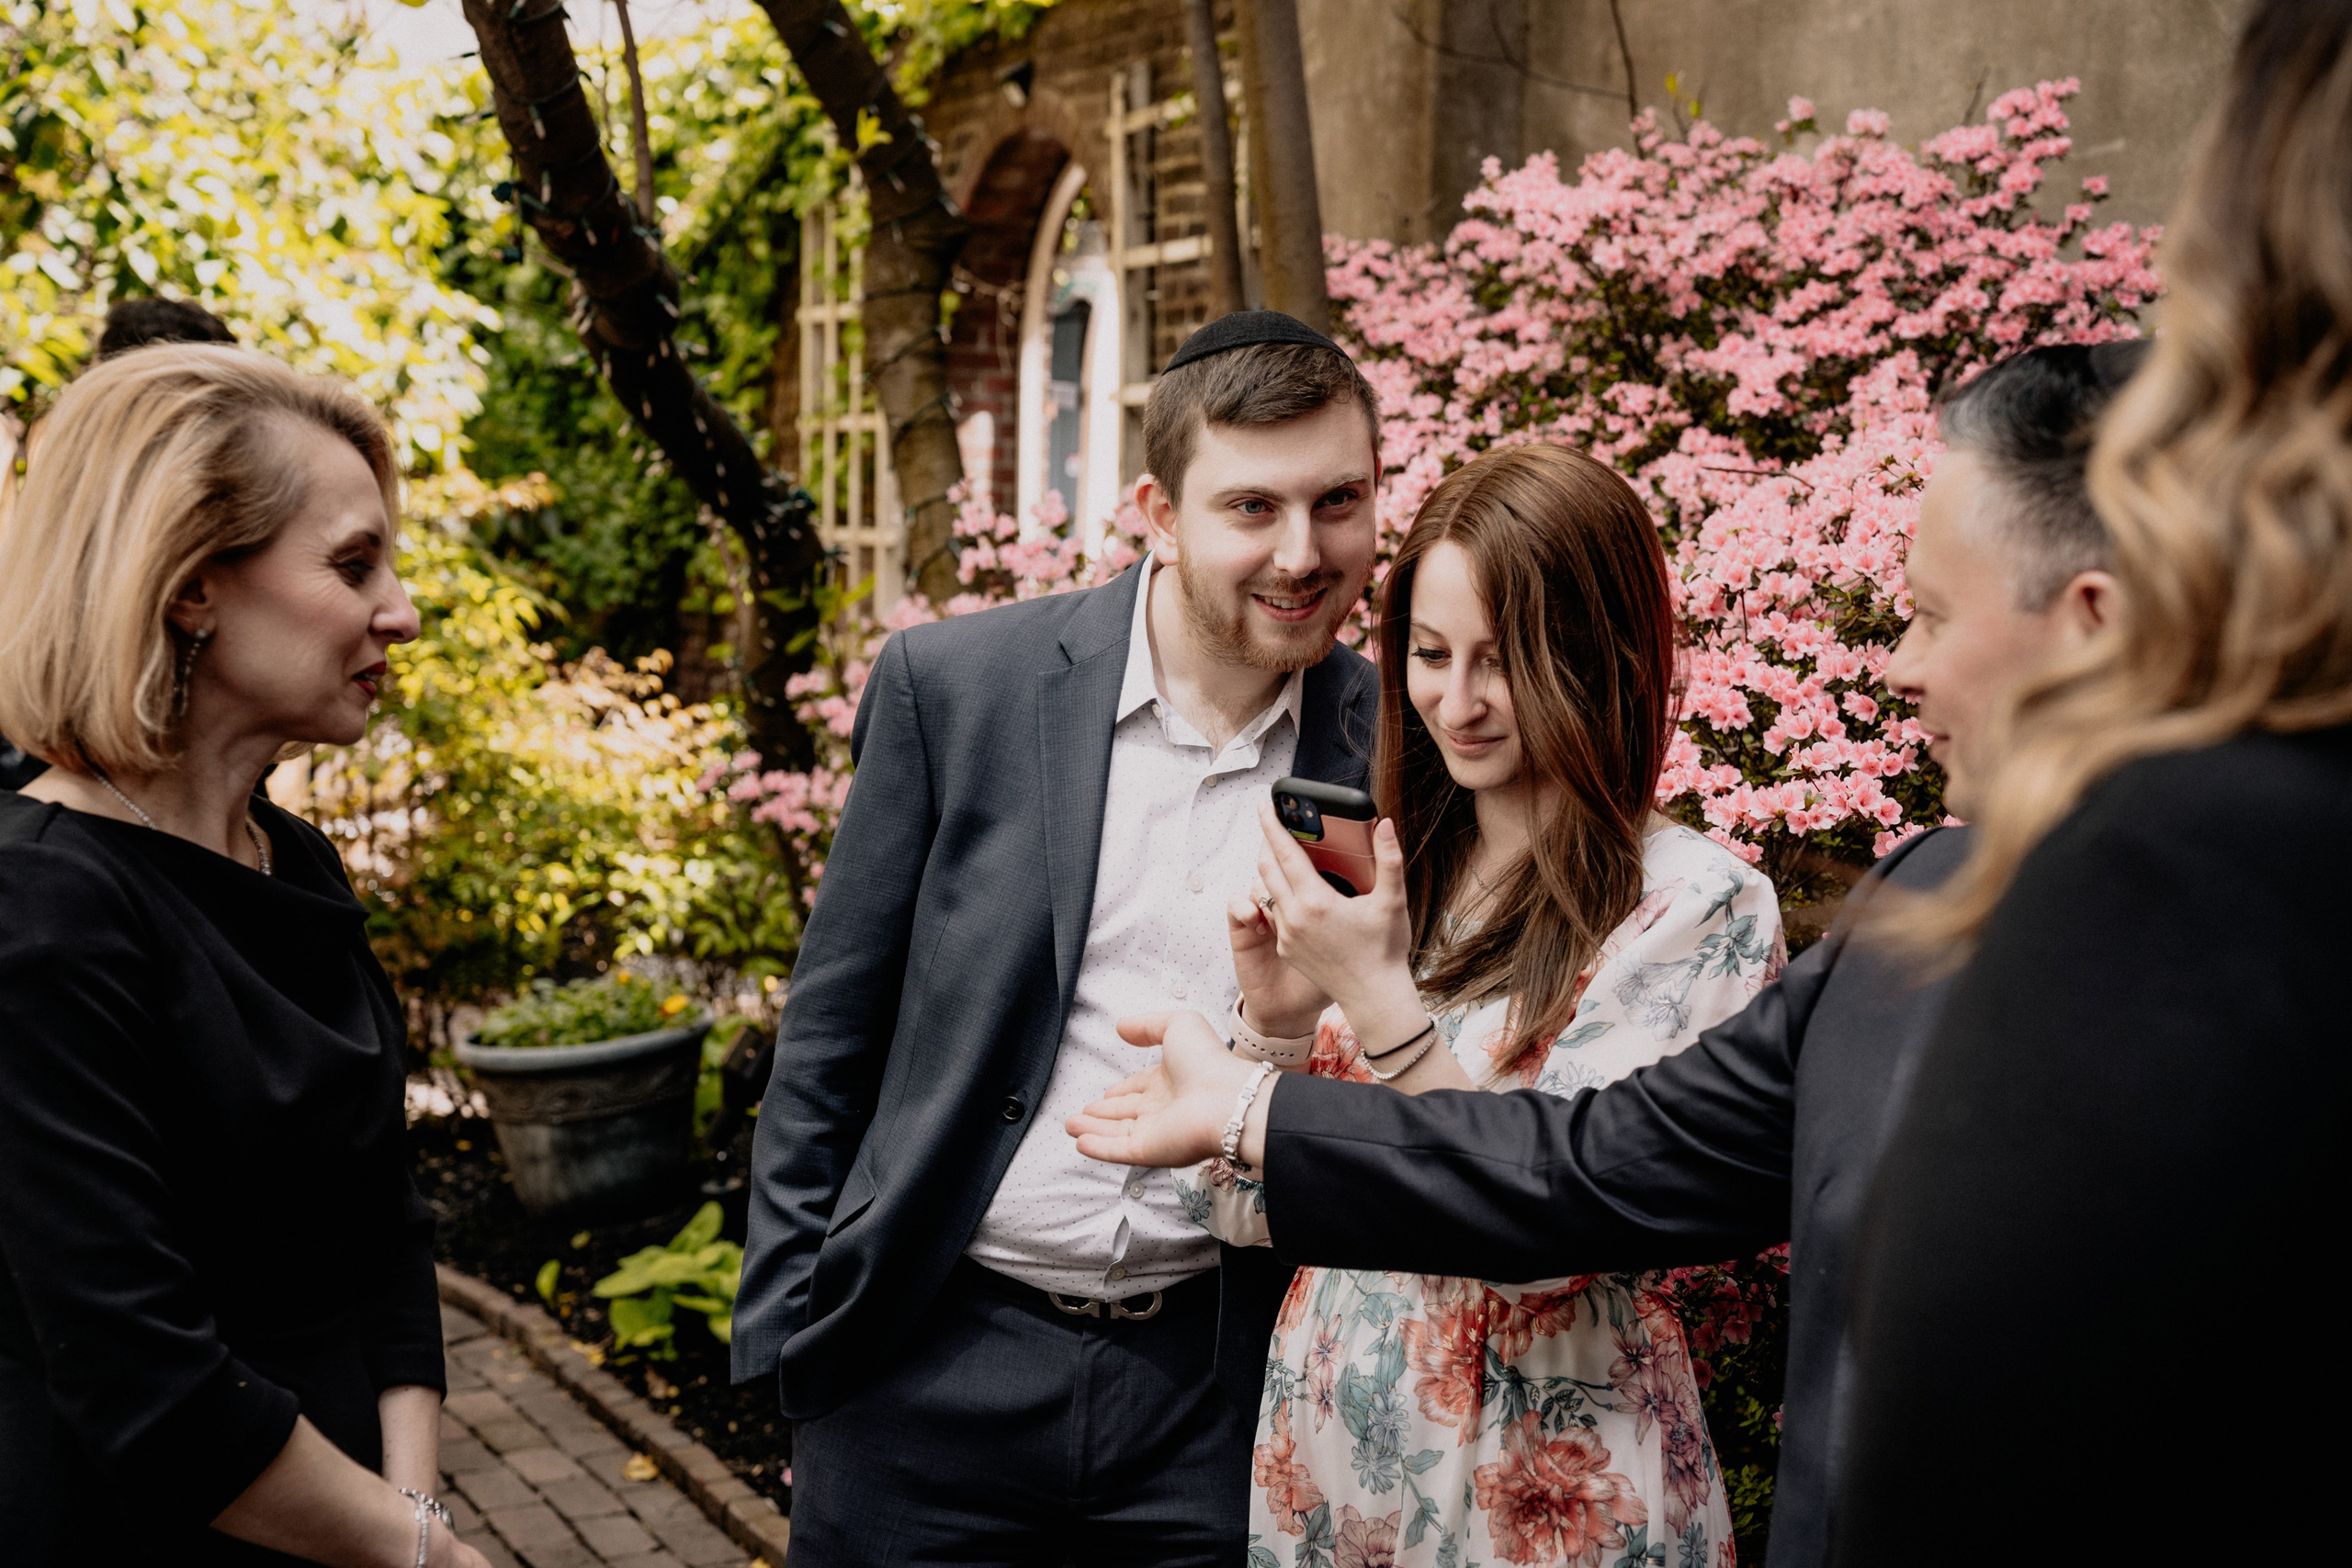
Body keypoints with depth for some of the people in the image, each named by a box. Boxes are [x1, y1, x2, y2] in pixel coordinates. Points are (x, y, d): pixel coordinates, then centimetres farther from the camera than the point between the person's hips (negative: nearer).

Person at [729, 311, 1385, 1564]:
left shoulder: (1391, 746, -4)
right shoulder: (952, 685, -7)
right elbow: (831, 1031, -2)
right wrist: (790, 1338, -1)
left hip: (1218, 1391, 1)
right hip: (933, 1376, 0)